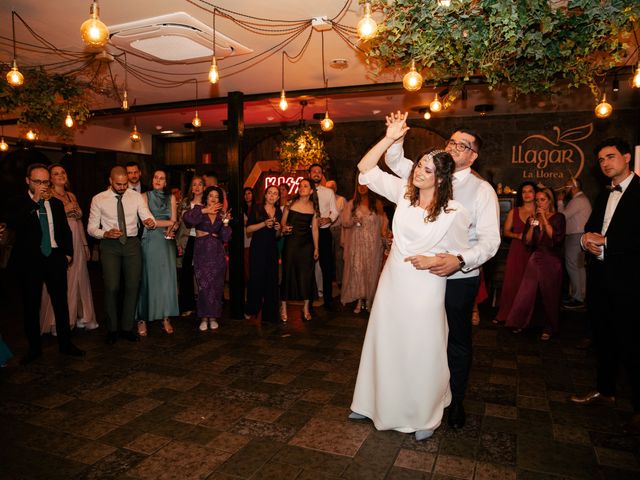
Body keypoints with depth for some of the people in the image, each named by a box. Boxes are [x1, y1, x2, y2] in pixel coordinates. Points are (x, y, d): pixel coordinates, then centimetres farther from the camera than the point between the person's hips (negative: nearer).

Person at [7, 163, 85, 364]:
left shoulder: (56, 203, 10)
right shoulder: (19, 203, 0)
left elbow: (65, 230, 16)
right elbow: (12, 223, -20)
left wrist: (68, 253, 8)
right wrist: (34, 202, -20)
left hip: (55, 258, 3)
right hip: (29, 260, -2)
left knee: (61, 302, 8)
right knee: (31, 305, 7)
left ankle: (65, 343, 20)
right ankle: (34, 348, 21)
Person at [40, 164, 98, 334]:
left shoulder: (71, 196, 16)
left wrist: (85, 244, 17)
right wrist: (64, 210, -16)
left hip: (76, 244, 6)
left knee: (78, 280, 9)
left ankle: (80, 317, 20)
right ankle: (57, 322, 8)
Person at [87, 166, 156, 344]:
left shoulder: (136, 197, 2)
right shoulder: (98, 199, -2)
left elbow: (148, 218, -8)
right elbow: (91, 228, 1)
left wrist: (151, 222, -32)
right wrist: (106, 233, -20)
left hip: (132, 243, 2)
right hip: (110, 245, -2)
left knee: (132, 287, 5)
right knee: (111, 288, -5)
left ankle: (127, 327, 20)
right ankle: (112, 329, 14)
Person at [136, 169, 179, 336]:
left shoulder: (171, 198, 12)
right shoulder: (145, 196, 3)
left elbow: (174, 222, 6)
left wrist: (170, 229, -13)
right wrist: (168, 223, -2)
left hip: (166, 243, 3)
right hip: (149, 242, -2)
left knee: (167, 278, 2)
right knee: (147, 279, -2)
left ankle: (166, 318, 9)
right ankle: (142, 319, 6)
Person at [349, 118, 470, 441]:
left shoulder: (454, 212, -14)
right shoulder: (404, 192, -3)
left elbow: (460, 254, -3)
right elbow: (365, 170, -4)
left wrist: (433, 260, -18)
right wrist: (389, 138, -10)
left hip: (424, 289, -4)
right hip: (392, 282, 5)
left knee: (421, 352, 8)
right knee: (384, 343, 17)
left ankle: (425, 417, 33)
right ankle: (377, 403, 39)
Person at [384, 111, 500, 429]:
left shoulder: (482, 189, -7)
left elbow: (489, 240, -16)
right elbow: (395, 162, 7)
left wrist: (459, 260, -34)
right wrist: (396, 137, -13)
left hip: (459, 278, -3)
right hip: (424, 273, 3)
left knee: (457, 342, 13)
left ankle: (455, 402, 33)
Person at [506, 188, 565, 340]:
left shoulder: (558, 217, 1)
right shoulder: (532, 218, 9)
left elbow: (555, 236, -13)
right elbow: (527, 242, 5)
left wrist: (544, 218, -12)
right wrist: (531, 226, -10)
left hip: (551, 260, -2)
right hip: (535, 259, 3)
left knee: (549, 295, 3)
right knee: (526, 293, -3)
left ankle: (549, 329, 16)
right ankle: (520, 323, 10)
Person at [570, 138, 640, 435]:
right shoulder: (603, 196, 17)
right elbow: (590, 229, 17)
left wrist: (605, 241, -16)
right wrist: (587, 239, -5)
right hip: (599, 278, 8)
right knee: (603, 338, 17)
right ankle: (605, 391, 32)